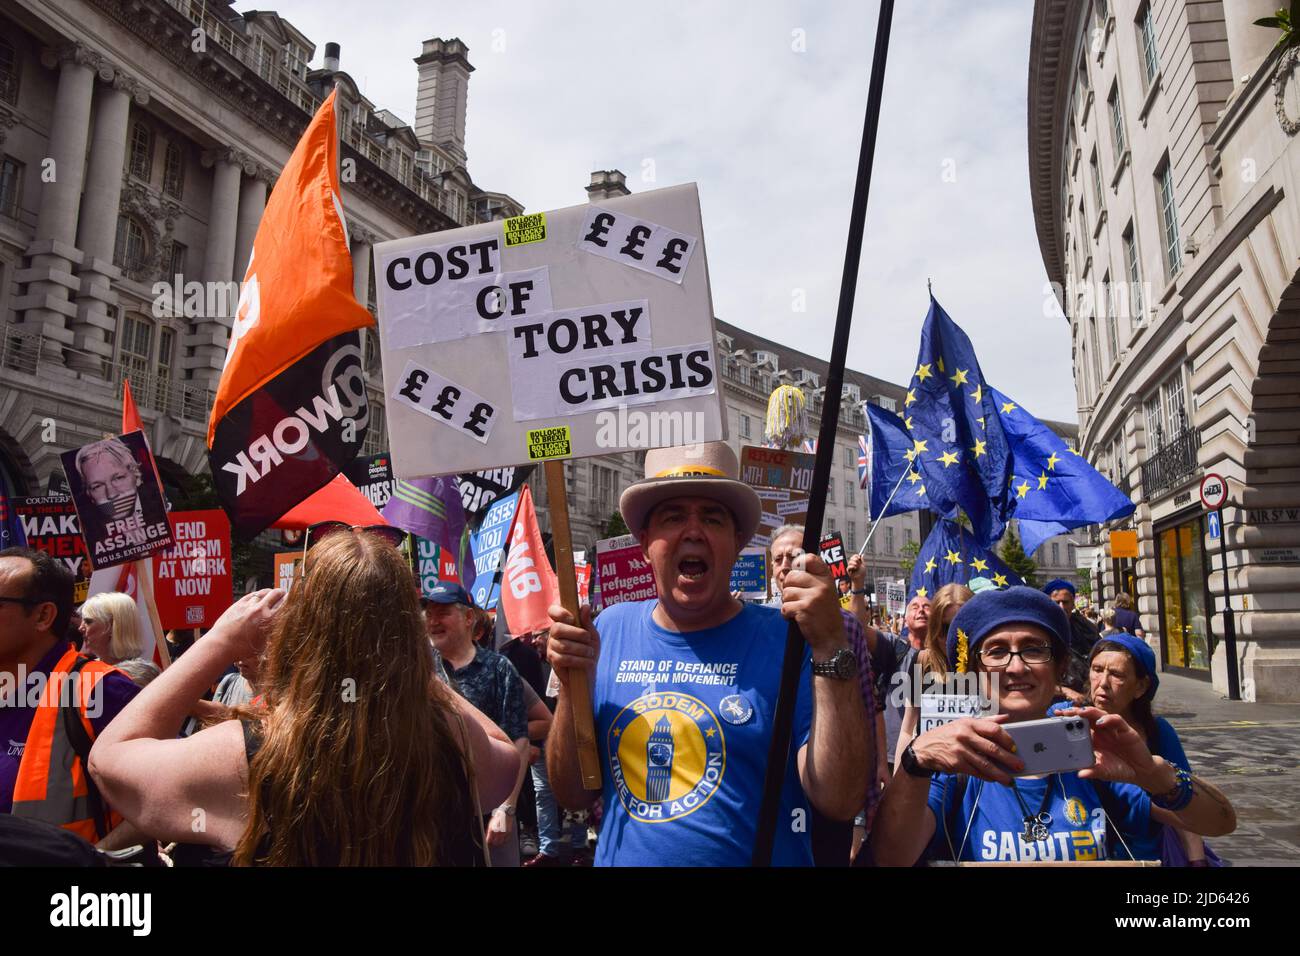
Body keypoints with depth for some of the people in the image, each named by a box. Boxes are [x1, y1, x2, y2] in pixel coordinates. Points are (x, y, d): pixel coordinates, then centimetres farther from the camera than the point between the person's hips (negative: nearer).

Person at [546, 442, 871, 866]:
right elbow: (573, 793, -1)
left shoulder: (786, 638, -15)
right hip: (618, 857, 3)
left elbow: (841, 801, -22)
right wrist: (573, 687, -17)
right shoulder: (611, 629, -4)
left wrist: (831, 649, -29)